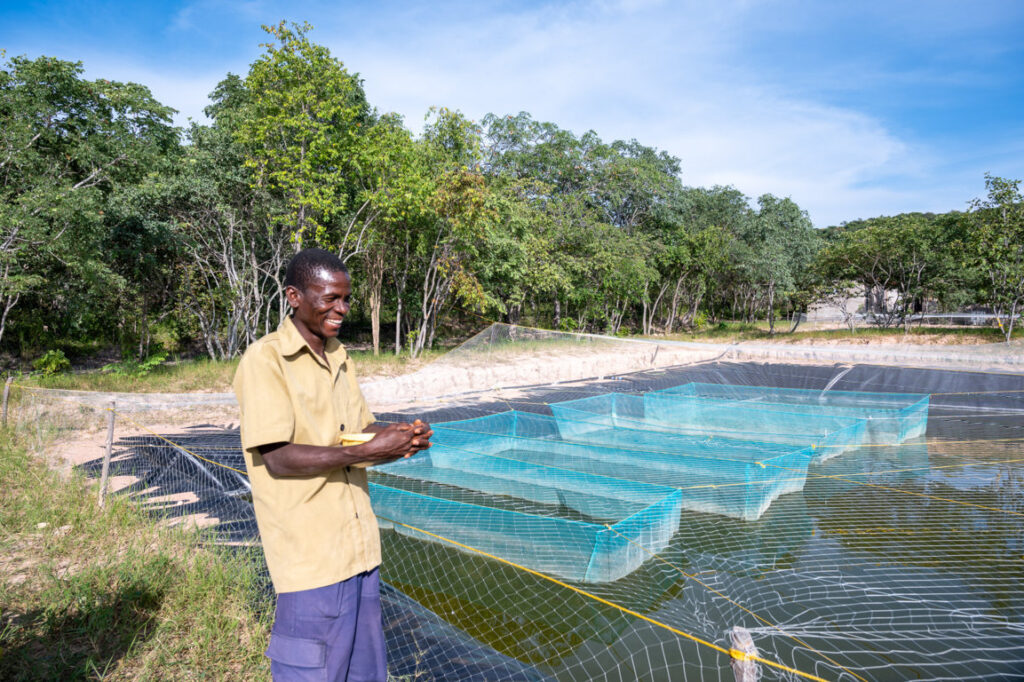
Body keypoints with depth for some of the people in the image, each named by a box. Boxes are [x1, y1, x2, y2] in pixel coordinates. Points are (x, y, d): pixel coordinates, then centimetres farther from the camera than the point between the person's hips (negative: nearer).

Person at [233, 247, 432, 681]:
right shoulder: (265, 360, -11)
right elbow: (277, 458, -17)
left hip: (359, 547, 7)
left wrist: (400, 438, -8)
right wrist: (365, 452, -23)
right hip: (309, 556, -7)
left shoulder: (339, 358, 12)